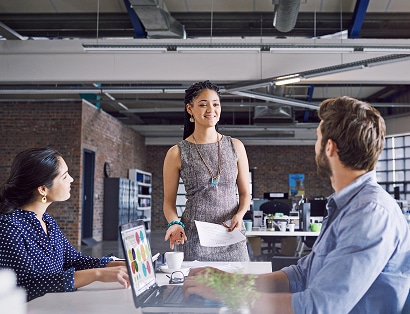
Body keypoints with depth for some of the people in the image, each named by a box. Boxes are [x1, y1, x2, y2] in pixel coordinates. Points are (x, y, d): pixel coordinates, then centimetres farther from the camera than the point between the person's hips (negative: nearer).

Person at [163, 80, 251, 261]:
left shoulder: (235, 147, 6)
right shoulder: (177, 153, -2)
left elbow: (245, 193, 9)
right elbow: (169, 201, 3)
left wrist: (240, 214, -10)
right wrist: (174, 223, -16)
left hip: (232, 239, 2)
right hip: (194, 240, -2)